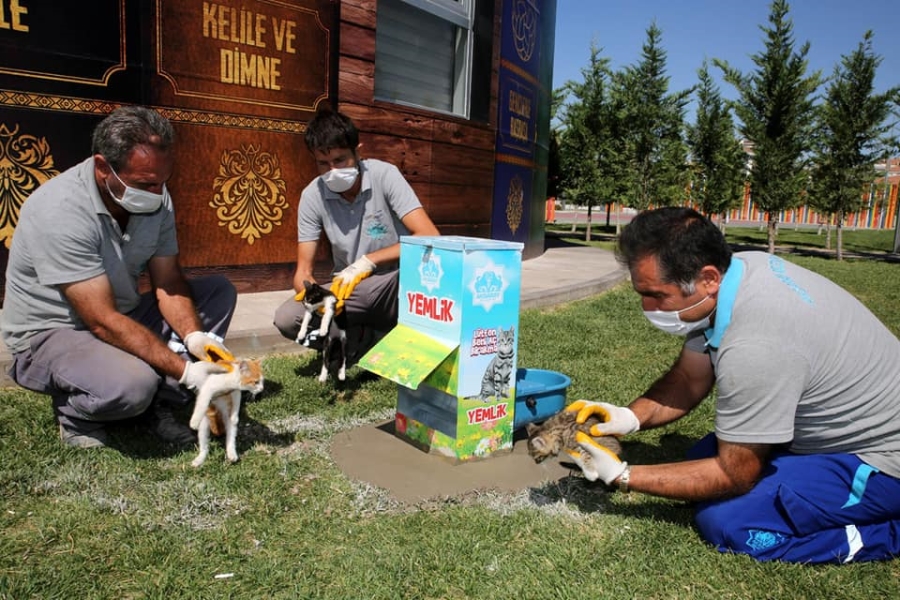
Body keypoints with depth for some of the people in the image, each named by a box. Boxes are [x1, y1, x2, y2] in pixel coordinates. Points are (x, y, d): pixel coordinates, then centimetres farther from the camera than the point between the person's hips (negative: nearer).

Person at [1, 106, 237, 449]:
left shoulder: (155, 198, -9)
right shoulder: (60, 212, -29)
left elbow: (168, 282, -6)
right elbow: (103, 321, -31)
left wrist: (194, 336, -26)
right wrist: (184, 371, -34)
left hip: (123, 318, 7)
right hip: (51, 334, -7)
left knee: (219, 292, -5)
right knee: (133, 384, -37)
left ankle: (159, 404, -9)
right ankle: (76, 412, 0)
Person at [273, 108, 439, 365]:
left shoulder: (384, 175, -16)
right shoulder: (312, 196, -8)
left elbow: (430, 237, -25)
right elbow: (303, 271, -7)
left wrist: (368, 261, -30)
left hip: (396, 288, -3)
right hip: (348, 291, 4)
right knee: (286, 318, -20)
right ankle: (388, 341, -8)